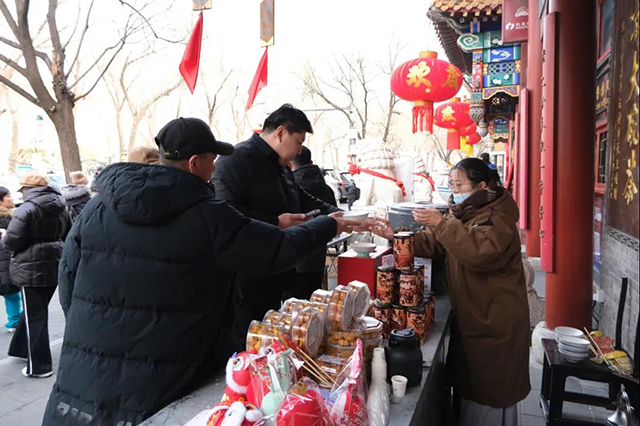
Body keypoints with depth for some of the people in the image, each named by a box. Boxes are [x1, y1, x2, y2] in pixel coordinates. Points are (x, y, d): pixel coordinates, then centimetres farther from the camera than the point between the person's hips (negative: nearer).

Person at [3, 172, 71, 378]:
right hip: (55, 265, 7)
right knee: (34, 311, 23)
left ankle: (38, 365, 11)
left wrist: (4, 239, 5)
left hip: (32, 269, -7)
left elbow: (11, 241, -16)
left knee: (35, 316, 3)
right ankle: (22, 348, 39)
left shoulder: (26, 210, -15)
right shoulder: (61, 208, 7)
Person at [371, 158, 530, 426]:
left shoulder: (498, 218, -17)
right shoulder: (463, 214, 10)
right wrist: (396, 236, -8)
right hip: (468, 315, 8)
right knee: (466, 382, 19)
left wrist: (442, 224, -35)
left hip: (495, 320, -8)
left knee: (492, 387, 7)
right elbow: (431, 244, 6)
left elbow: (482, 251, -35)